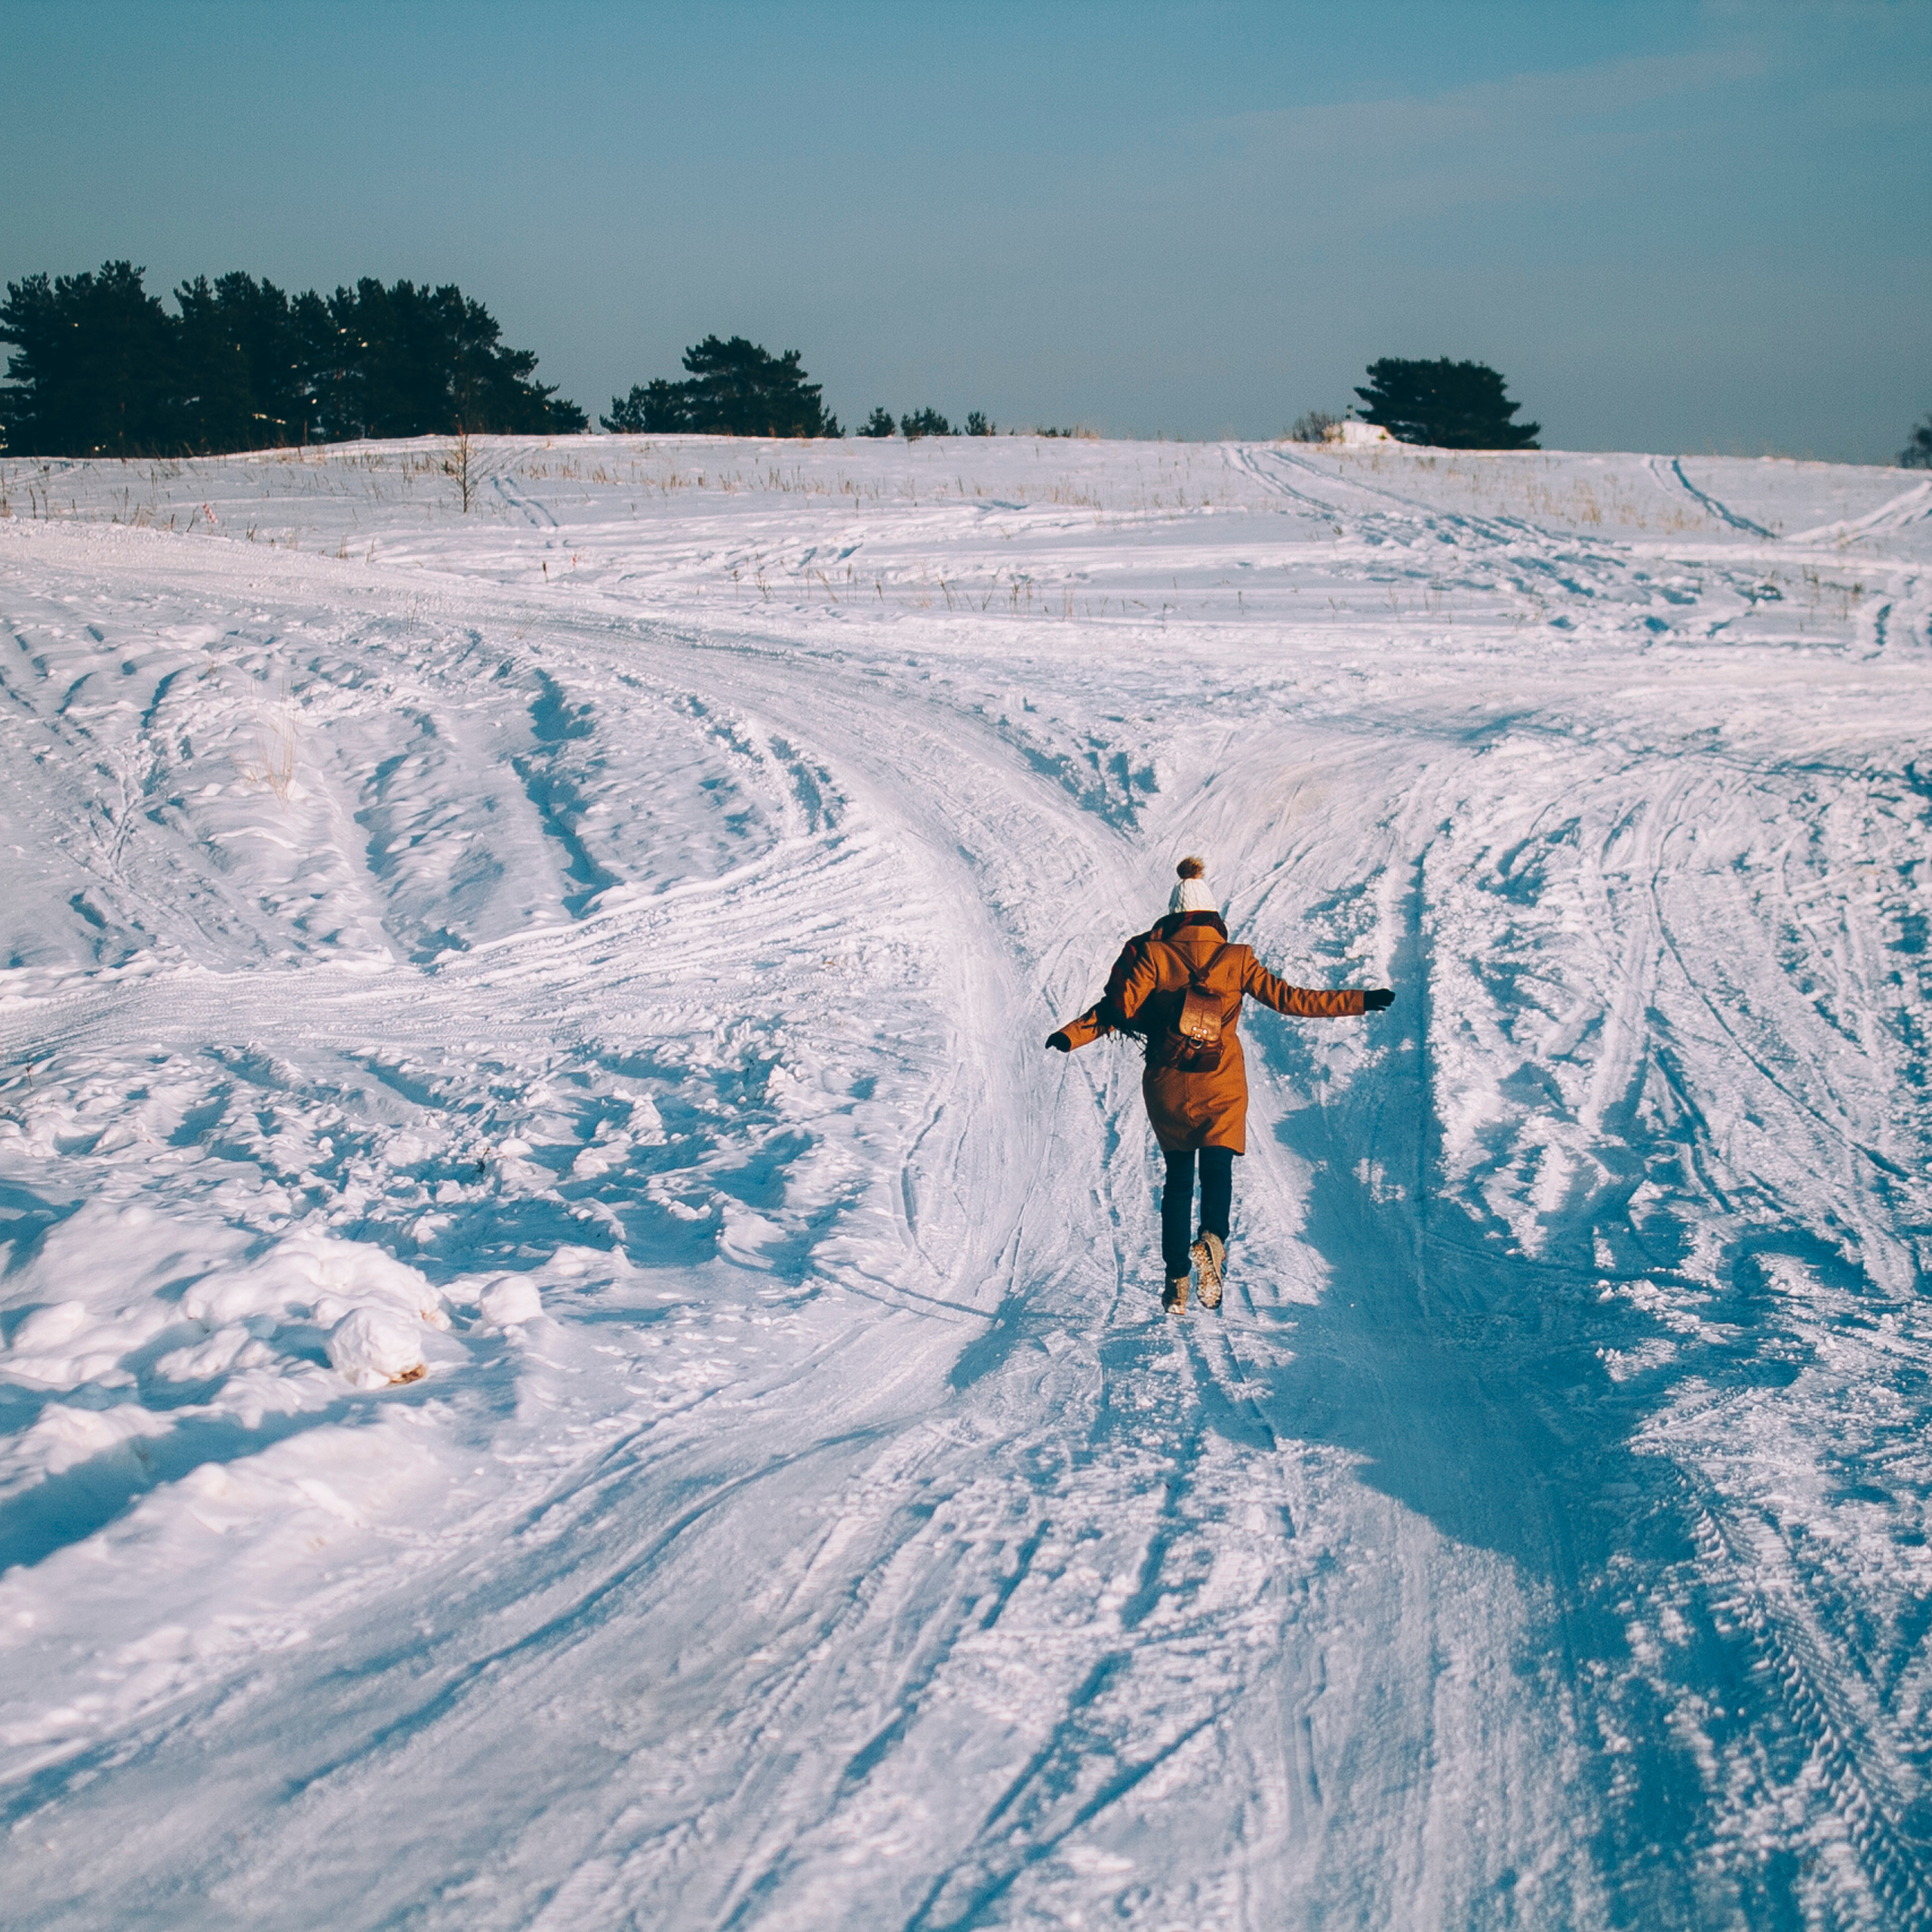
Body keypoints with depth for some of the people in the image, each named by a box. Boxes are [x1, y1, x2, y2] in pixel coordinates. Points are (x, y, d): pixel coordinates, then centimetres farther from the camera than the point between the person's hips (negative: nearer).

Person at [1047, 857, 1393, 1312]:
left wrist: (1070, 1036, -3)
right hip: (1223, 1086, -1)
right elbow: (1289, 998, -2)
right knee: (1218, 1169, 8)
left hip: (1168, 1085, 1)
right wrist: (1359, 1001, 4)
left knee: (1178, 1178, 16)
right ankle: (1212, 1237, -25)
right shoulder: (1236, 960, -2)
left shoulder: (1153, 954, -3)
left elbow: (1120, 1006, -10)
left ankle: (1177, 1277, 9)